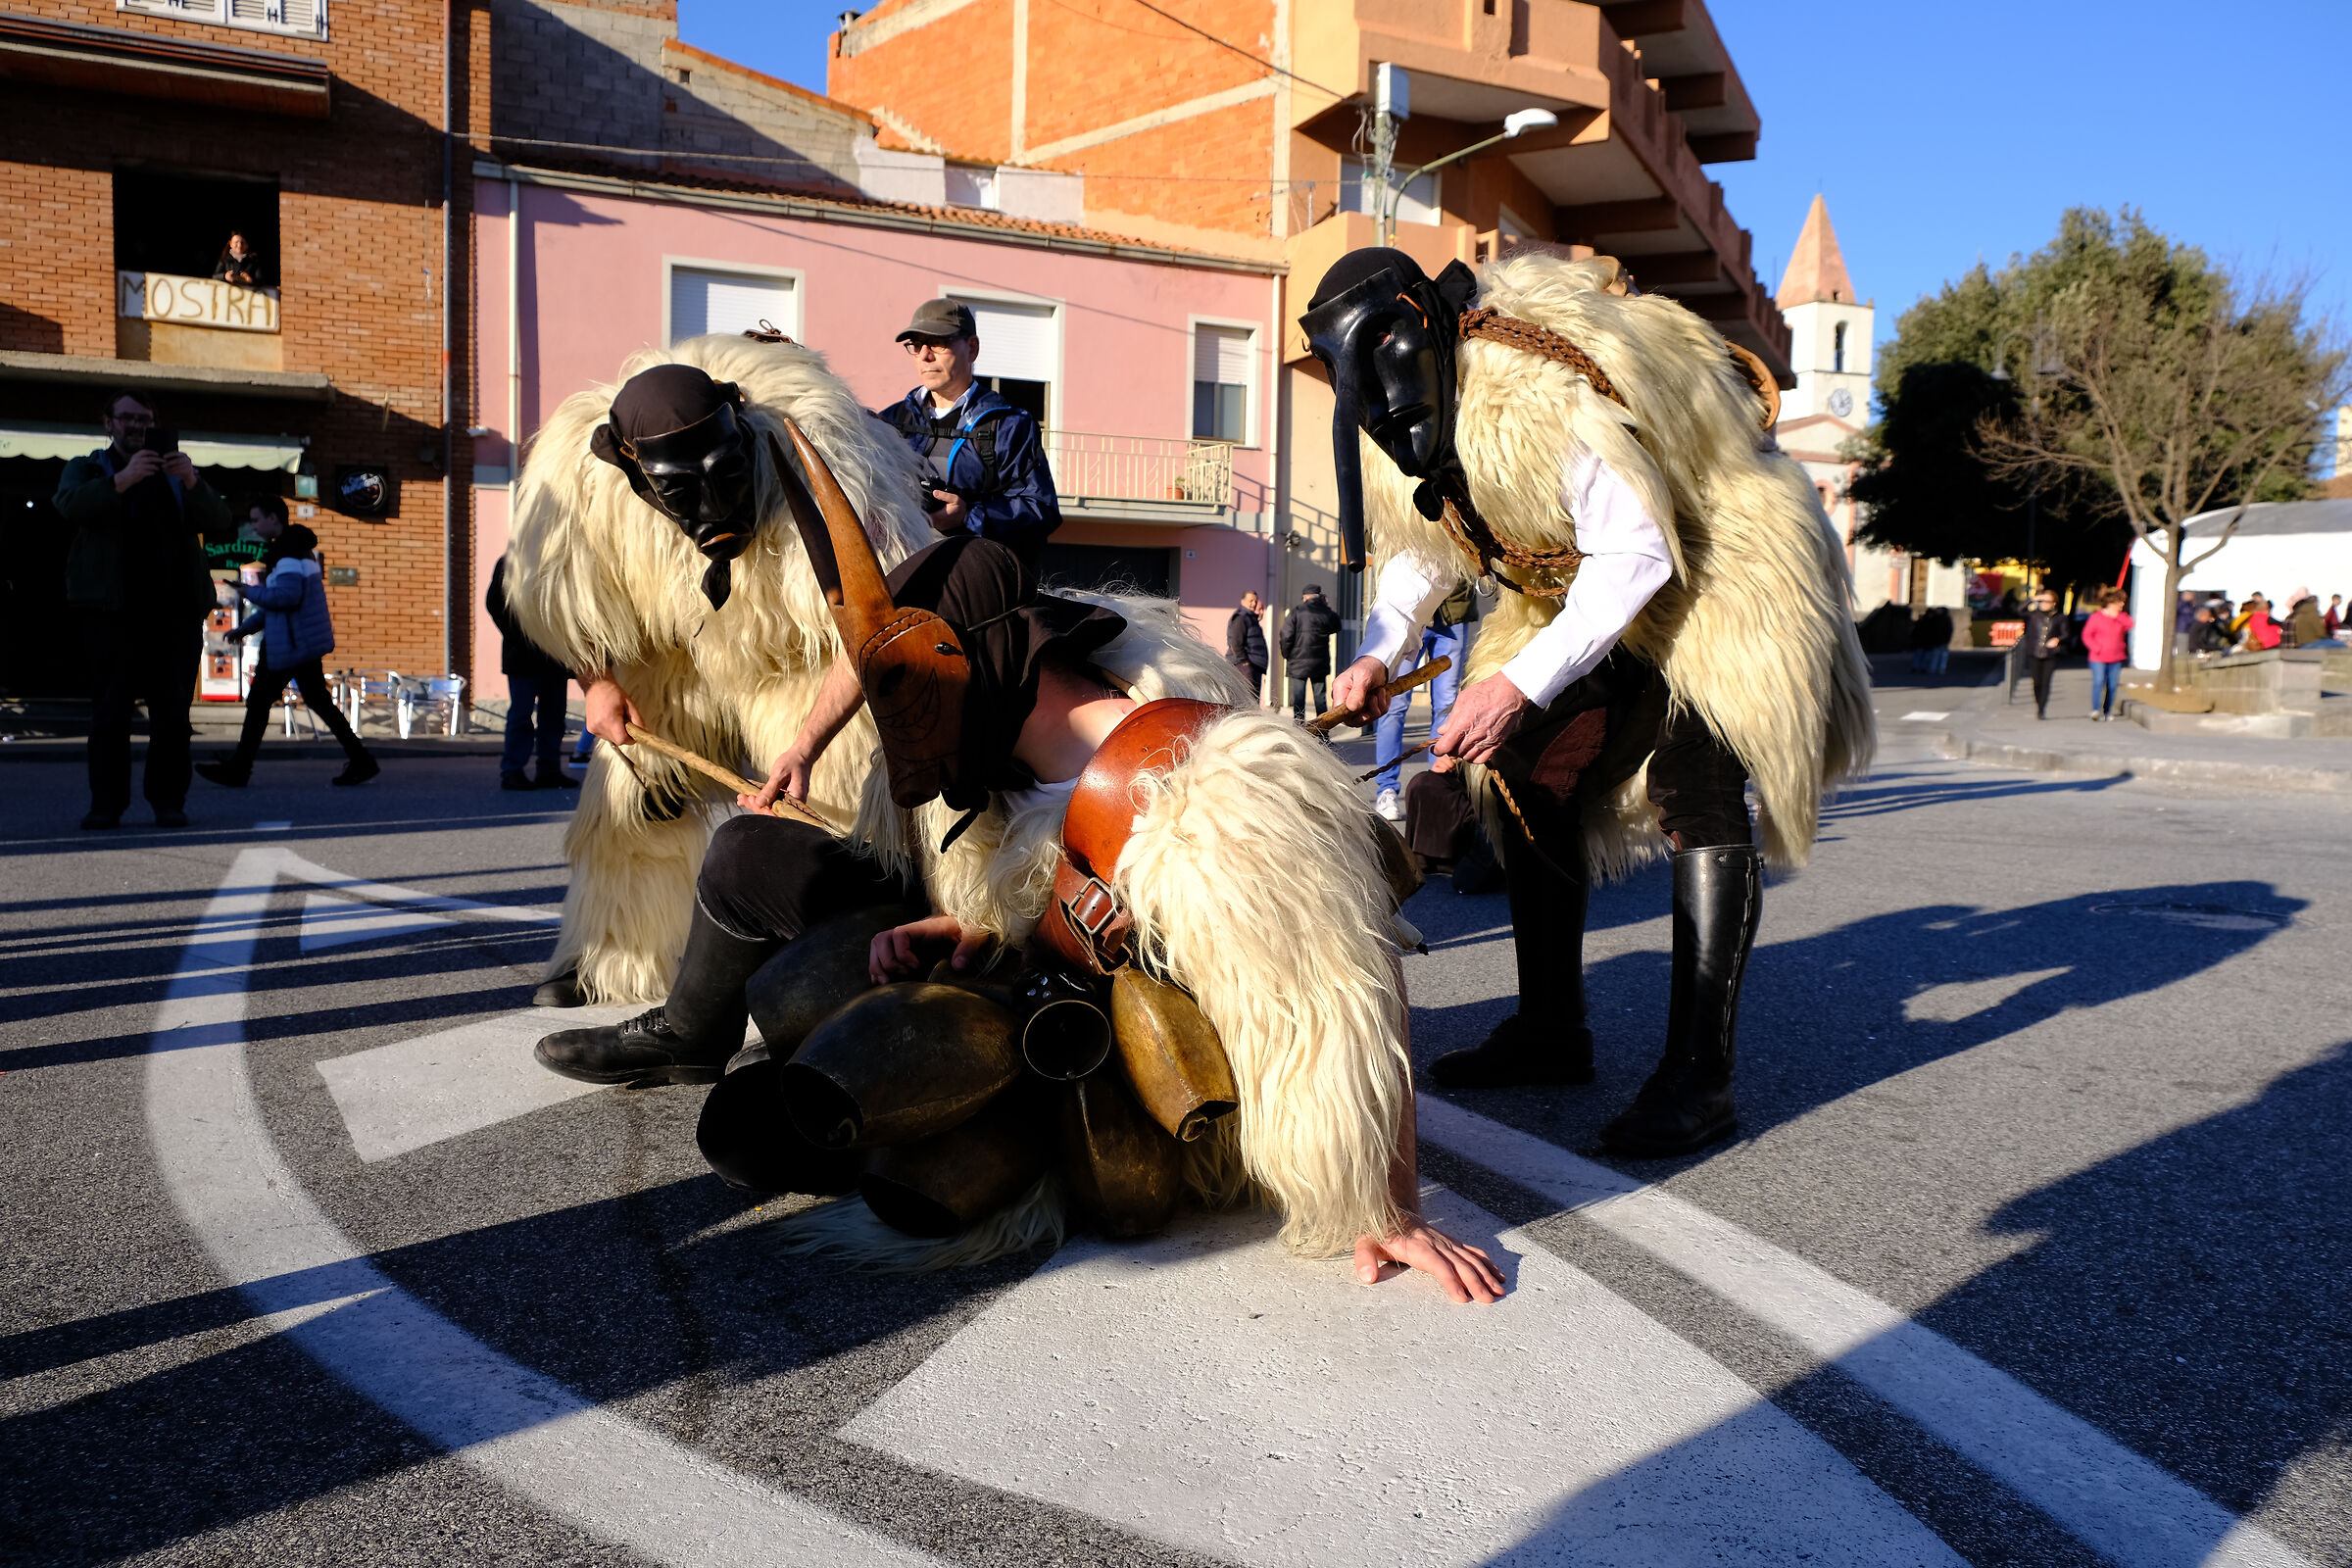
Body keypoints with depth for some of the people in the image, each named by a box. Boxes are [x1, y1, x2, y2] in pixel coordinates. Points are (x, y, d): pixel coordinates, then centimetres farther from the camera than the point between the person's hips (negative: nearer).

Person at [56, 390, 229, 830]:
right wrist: (123, 479, -22)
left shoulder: (176, 473, 22)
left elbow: (219, 521, 6)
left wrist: (191, 482, -13)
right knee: (109, 708, -4)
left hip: (175, 608, 2)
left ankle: (169, 802, 1)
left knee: (172, 710, -3)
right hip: (112, 608, -1)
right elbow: (69, 504, -7)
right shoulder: (87, 468, 16)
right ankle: (106, 804, -1)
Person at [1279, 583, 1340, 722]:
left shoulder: (1296, 612, -7)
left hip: (1298, 662, -2)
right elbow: (1337, 626, 22)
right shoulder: (1327, 613, 1)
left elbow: (1286, 636, -9)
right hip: (1320, 663, 3)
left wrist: (1286, 655, 5)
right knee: (1320, 696, 10)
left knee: (1298, 697, 2)